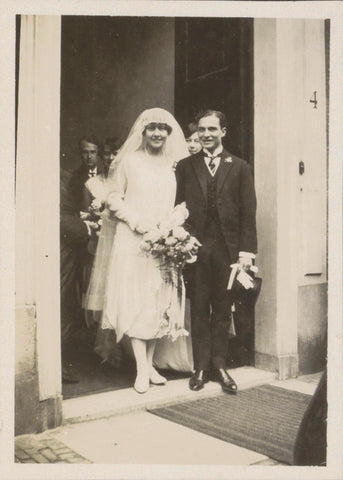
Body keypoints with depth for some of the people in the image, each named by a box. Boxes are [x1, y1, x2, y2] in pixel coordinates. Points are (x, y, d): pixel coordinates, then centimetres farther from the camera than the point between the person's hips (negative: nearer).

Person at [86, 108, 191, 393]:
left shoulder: (172, 166, 11)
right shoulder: (129, 161, 2)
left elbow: (178, 204, 15)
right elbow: (113, 199, 1)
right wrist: (137, 221, -12)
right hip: (132, 241, -3)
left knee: (160, 302, 6)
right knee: (135, 302, -5)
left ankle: (149, 364, 18)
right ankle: (142, 369, 1)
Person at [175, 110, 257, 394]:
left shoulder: (239, 167, 9)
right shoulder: (185, 167, 10)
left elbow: (248, 212, 4)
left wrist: (247, 250, -4)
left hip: (227, 248, 0)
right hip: (195, 247, 0)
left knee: (222, 310, 7)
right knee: (199, 310, 5)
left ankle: (219, 365, 18)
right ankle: (202, 367, 15)